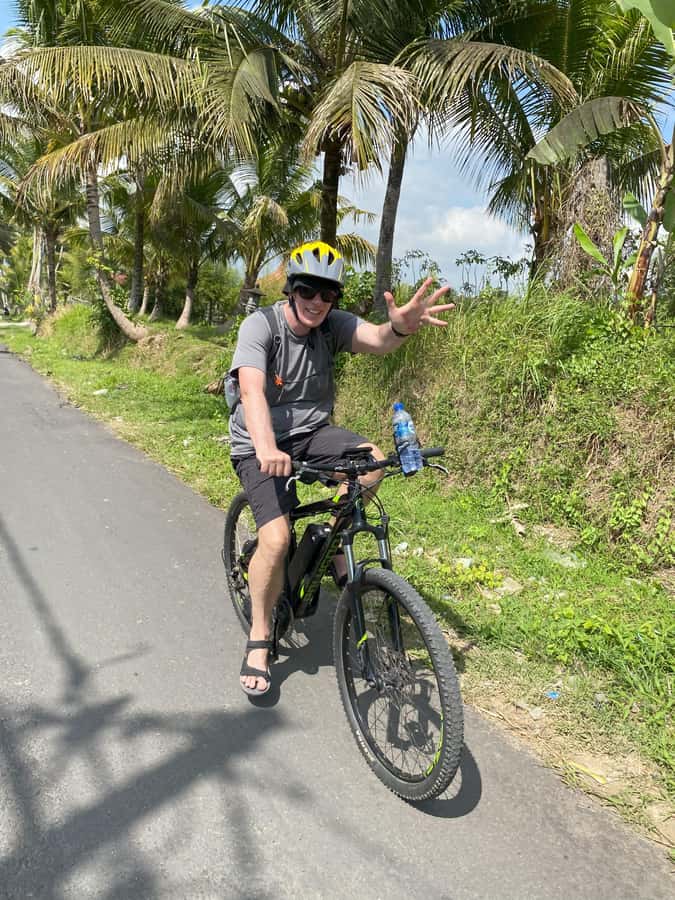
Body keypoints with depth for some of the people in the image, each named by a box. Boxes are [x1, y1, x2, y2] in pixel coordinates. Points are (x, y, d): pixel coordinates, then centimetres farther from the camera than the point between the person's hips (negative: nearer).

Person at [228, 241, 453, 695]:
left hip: (311, 431, 4)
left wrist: (401, 325, -54)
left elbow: (377, 340, -29)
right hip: (261, 443, -3)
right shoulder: (260, 325, -17)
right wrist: (266, 448, -51)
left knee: (372, 459, -25)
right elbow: (252, 389, -33)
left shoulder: (334, 324, -8)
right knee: (276, 537, -20)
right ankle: (259, 639, 4)